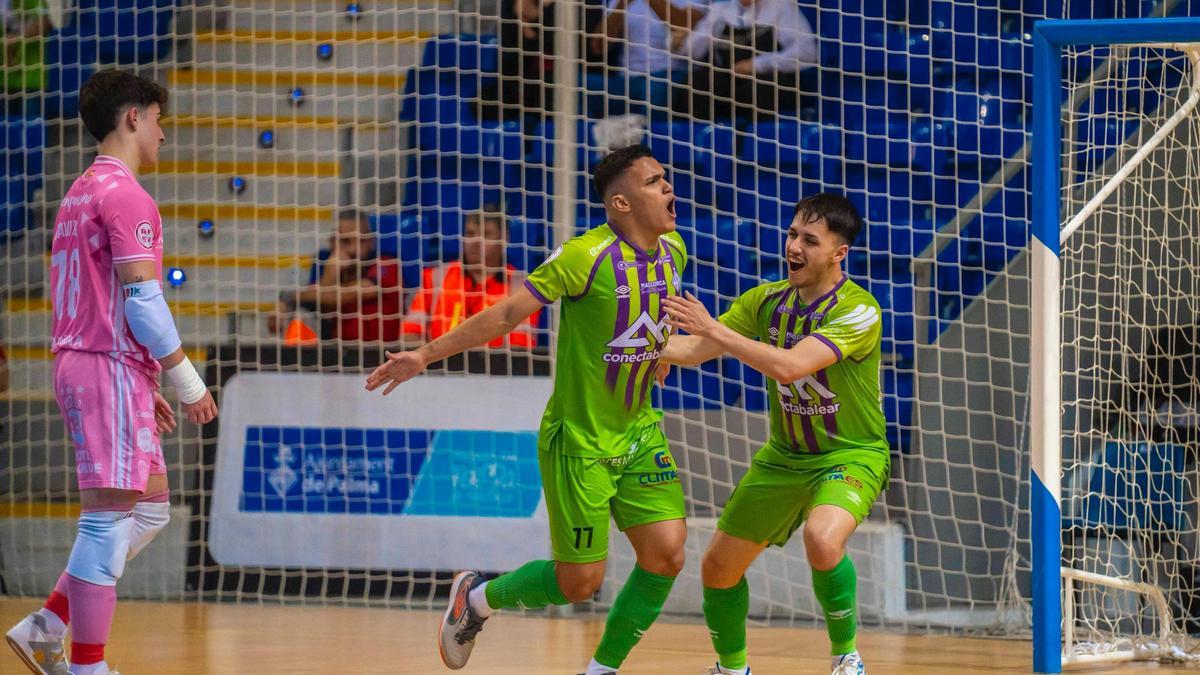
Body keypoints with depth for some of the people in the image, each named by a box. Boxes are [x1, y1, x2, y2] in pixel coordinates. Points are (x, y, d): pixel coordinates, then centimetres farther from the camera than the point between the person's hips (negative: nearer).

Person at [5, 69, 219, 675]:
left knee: (150, 509, 15)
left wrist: (146, 383, 23)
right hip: (112, 369, -10)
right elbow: (141, 300, -18)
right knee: (109, 517, -8)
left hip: (79, 361, 10)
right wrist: (185, 378, -12)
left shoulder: (81, 193, 20)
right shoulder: (125, 194, -12)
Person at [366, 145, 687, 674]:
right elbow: (506, 314, -16)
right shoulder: (586, 257, -21)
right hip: (579, 440, -6)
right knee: (579, 581, -3)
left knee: (666, 554, -8)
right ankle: (477, 599, 25)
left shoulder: (672, 251, 0)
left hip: (639, 432, 6)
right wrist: (426, 355, -15)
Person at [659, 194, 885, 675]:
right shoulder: (767, 300, -2)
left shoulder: (859, 311, -22)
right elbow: (693, 350, 2)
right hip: (784, 456, 7)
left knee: (822, 540, -36)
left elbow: (789, 365, -34)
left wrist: (713, 330, -34)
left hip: (851, 455, -6)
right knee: (718, 567, 6)